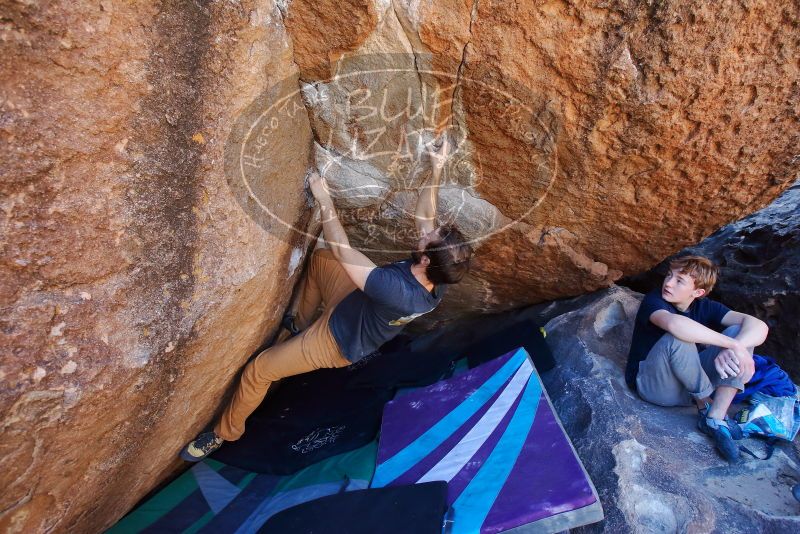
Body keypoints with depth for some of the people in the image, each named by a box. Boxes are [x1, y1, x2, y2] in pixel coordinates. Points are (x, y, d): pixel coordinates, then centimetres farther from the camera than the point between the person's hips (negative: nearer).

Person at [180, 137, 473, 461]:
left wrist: (324, 200, -27)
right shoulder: (433, 280, -21)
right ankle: (302, 324, 39)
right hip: (355, 305, 7)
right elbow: (424, 215, -8)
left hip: (339, 341, -7)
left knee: (257, 370, 1)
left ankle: (225, 432, 30)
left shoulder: (398, 291, -44)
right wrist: (437, 171, -7)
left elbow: (341, 251, -37)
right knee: (319, 258, 20)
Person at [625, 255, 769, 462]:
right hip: (653, 384, -5)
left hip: (691, 382, 5)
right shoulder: (653, 301, -16)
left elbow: (759, 326, -15)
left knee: (738, 333, -12)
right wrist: (732, 344, -37)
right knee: (677, 338, -34)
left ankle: (715, 418, -18)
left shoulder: (705, 307, 0)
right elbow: (675, 323, -41)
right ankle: (705, 407, -10)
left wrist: (733, 348, -35)